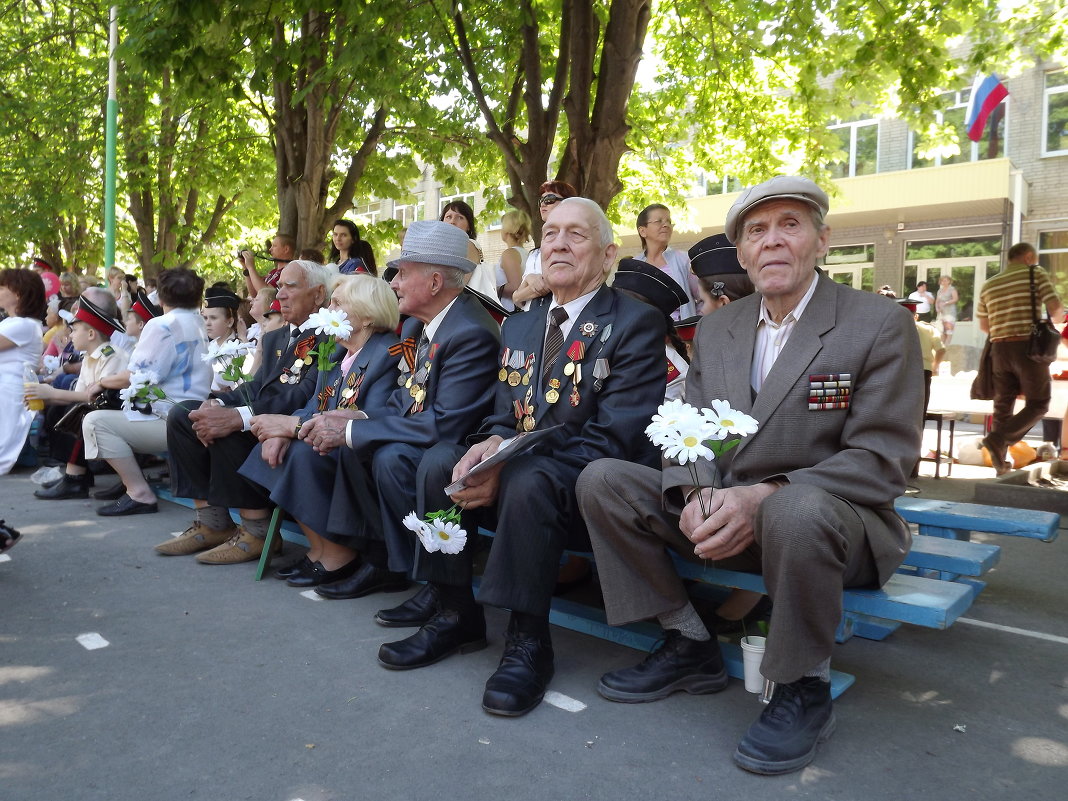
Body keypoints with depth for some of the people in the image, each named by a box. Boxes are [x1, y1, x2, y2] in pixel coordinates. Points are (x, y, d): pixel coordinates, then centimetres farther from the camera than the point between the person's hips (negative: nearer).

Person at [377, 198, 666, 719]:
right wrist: (493, 443, -15)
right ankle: (454, 614, -2)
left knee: (528, 480, -34)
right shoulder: (517, 327, 13)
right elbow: (505, 415, 12)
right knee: (439, 461, -15)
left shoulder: (636, 323, -8)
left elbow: (612, 438, -17)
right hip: (516, 468, 7)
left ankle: (528, 641, -18)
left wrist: (509, 468, -26)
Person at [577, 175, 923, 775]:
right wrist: (696, 495, -17)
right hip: (723, 515, 5)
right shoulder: (716, 329, 9)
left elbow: (882, 461, -14)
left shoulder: (881, 325, -8)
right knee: (602, 479, -9)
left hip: (832, 518, -5)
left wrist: (764, 495, -27)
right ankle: (690, 646, 4)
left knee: (796, 512, -40)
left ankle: (804, 690, -11)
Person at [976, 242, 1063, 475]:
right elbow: (1055, 308, -9)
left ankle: (1000, 463, 11)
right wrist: (1054, 317, 14)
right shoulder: (1036, 274, -1)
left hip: (999, 349, 5)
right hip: (1029, 347, -5)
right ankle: (998, 439, -14)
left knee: (1003, 406, 10)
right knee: (1038, 404, 6)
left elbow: (984, 325, 15)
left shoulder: (989, 285, 12)